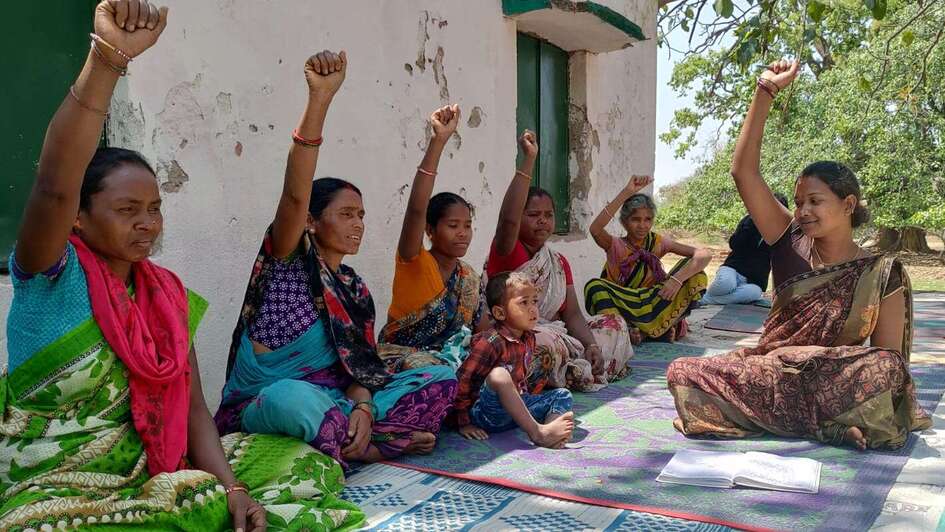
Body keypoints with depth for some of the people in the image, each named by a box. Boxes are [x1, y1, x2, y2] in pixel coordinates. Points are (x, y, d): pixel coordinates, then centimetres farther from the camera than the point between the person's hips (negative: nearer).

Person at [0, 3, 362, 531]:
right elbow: (54, 186, -32)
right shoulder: (51, 277, -10)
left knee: (310, 465, -2)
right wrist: (107, 58, -42)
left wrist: (232, 488, -15)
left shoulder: (168, 293, 5)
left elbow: (191, 408, 1)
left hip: (148, 473, 6)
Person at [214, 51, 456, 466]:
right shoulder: (289, 258, -5)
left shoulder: (356, 291, 11)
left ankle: (338, 442, -17)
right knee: (293, 396, -43)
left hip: (329, 398, 6)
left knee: (442, 378, -6)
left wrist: (363, 406, -21)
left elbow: (359, 364, 3)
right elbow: (295, 195, -24)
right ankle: (386, 440, -16)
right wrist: (320, 97, -34)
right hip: (262, 405, -5)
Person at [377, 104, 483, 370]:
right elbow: (416, 208, -31)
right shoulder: (414, 263, -14)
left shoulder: (470, 277, 5)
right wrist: (438, 141, -38)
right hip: (400, 356, -6)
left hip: (444, 355, 6)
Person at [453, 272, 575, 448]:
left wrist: (523, 399, 12)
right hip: (487, 413, -8)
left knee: (562, 394, 1)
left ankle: (549, 436, -29)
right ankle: (537, 432, -31)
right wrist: (464, 423, -17)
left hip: (517, 407, 8)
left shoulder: (528, 338, 6)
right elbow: (463, 381, -19)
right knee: (498, 375, -34)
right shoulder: (490, 341, -20)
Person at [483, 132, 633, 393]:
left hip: (556, 337, 8)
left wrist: (592, 345, -14)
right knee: (547, 342, -38)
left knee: (615, 325, 4)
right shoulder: (505, 251, -7)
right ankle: (579, 373, -12)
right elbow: (508, 219, -31)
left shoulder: (559, 262, 13)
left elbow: (572, 314, 6)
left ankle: (571, 371, -11)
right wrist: (529, 159, -32)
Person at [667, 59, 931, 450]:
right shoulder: (791, 244, 3)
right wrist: (765, 93, -8)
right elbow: (743, 171, -4)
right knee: (683, 373, -21)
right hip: (768, 372, 3)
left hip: (830, 384, -3)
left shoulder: (881, 274, -1)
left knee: (885, 367, -33)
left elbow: (889, 360, -1)